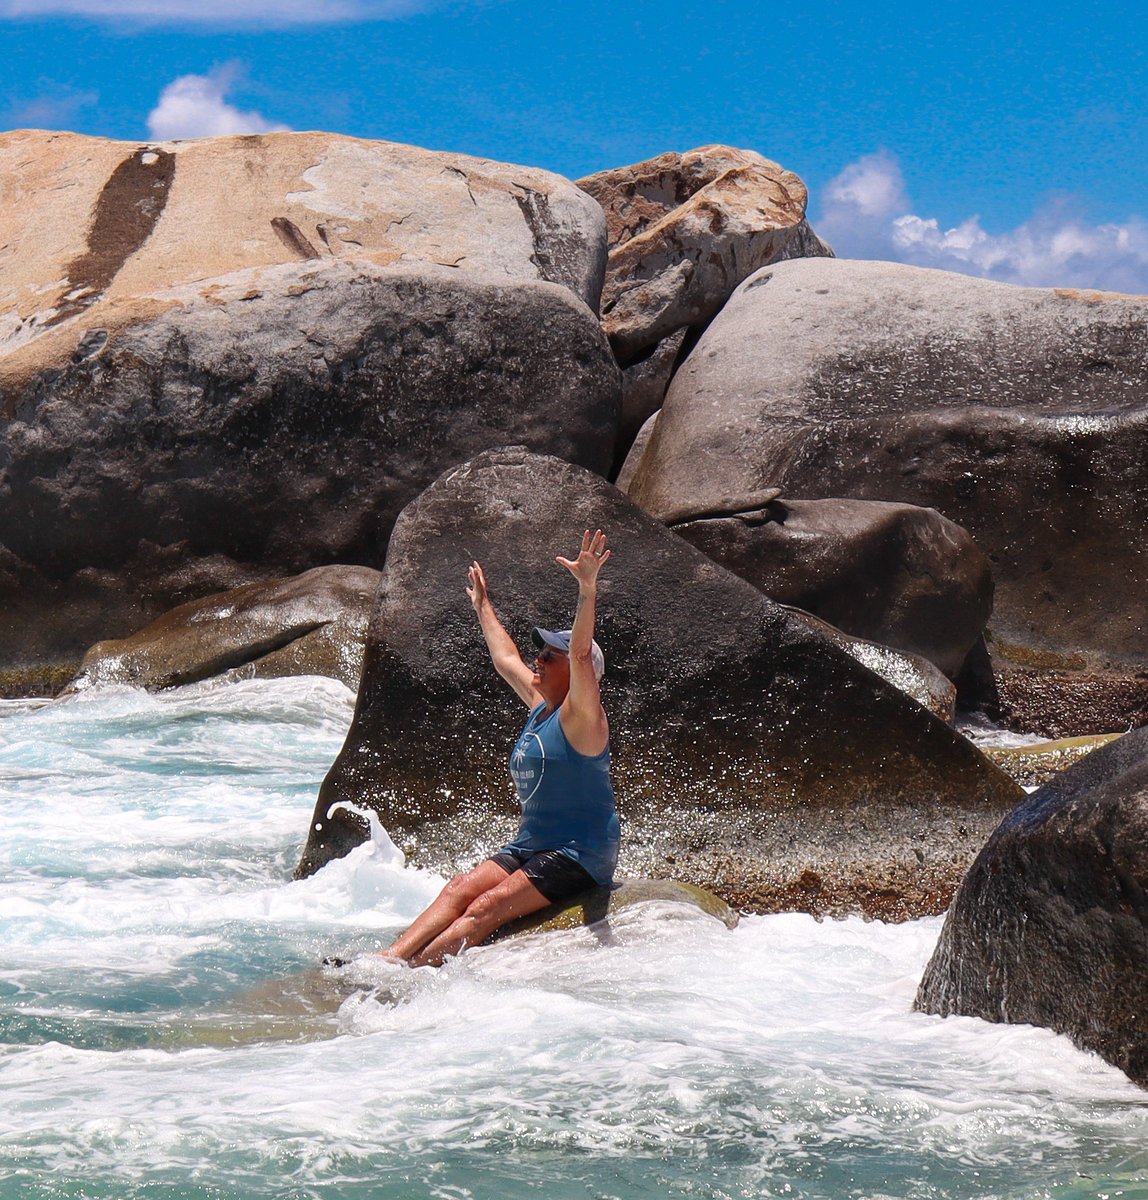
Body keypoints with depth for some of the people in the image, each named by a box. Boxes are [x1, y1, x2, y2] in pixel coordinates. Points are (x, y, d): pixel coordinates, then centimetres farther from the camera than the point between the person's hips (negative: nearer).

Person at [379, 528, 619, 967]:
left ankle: (410, 972, -35)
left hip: (579, 854, -8)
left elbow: (581, 655, -27)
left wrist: (588, 589, -40)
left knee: (486, 908, -24)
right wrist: (483, 606, 45)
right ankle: (386, 959, -27)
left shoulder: (579, 715, -10)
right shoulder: (541, 706, 16)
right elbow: (505, 659, 32)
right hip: (531, 846, 8)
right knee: (459, 889, -13)